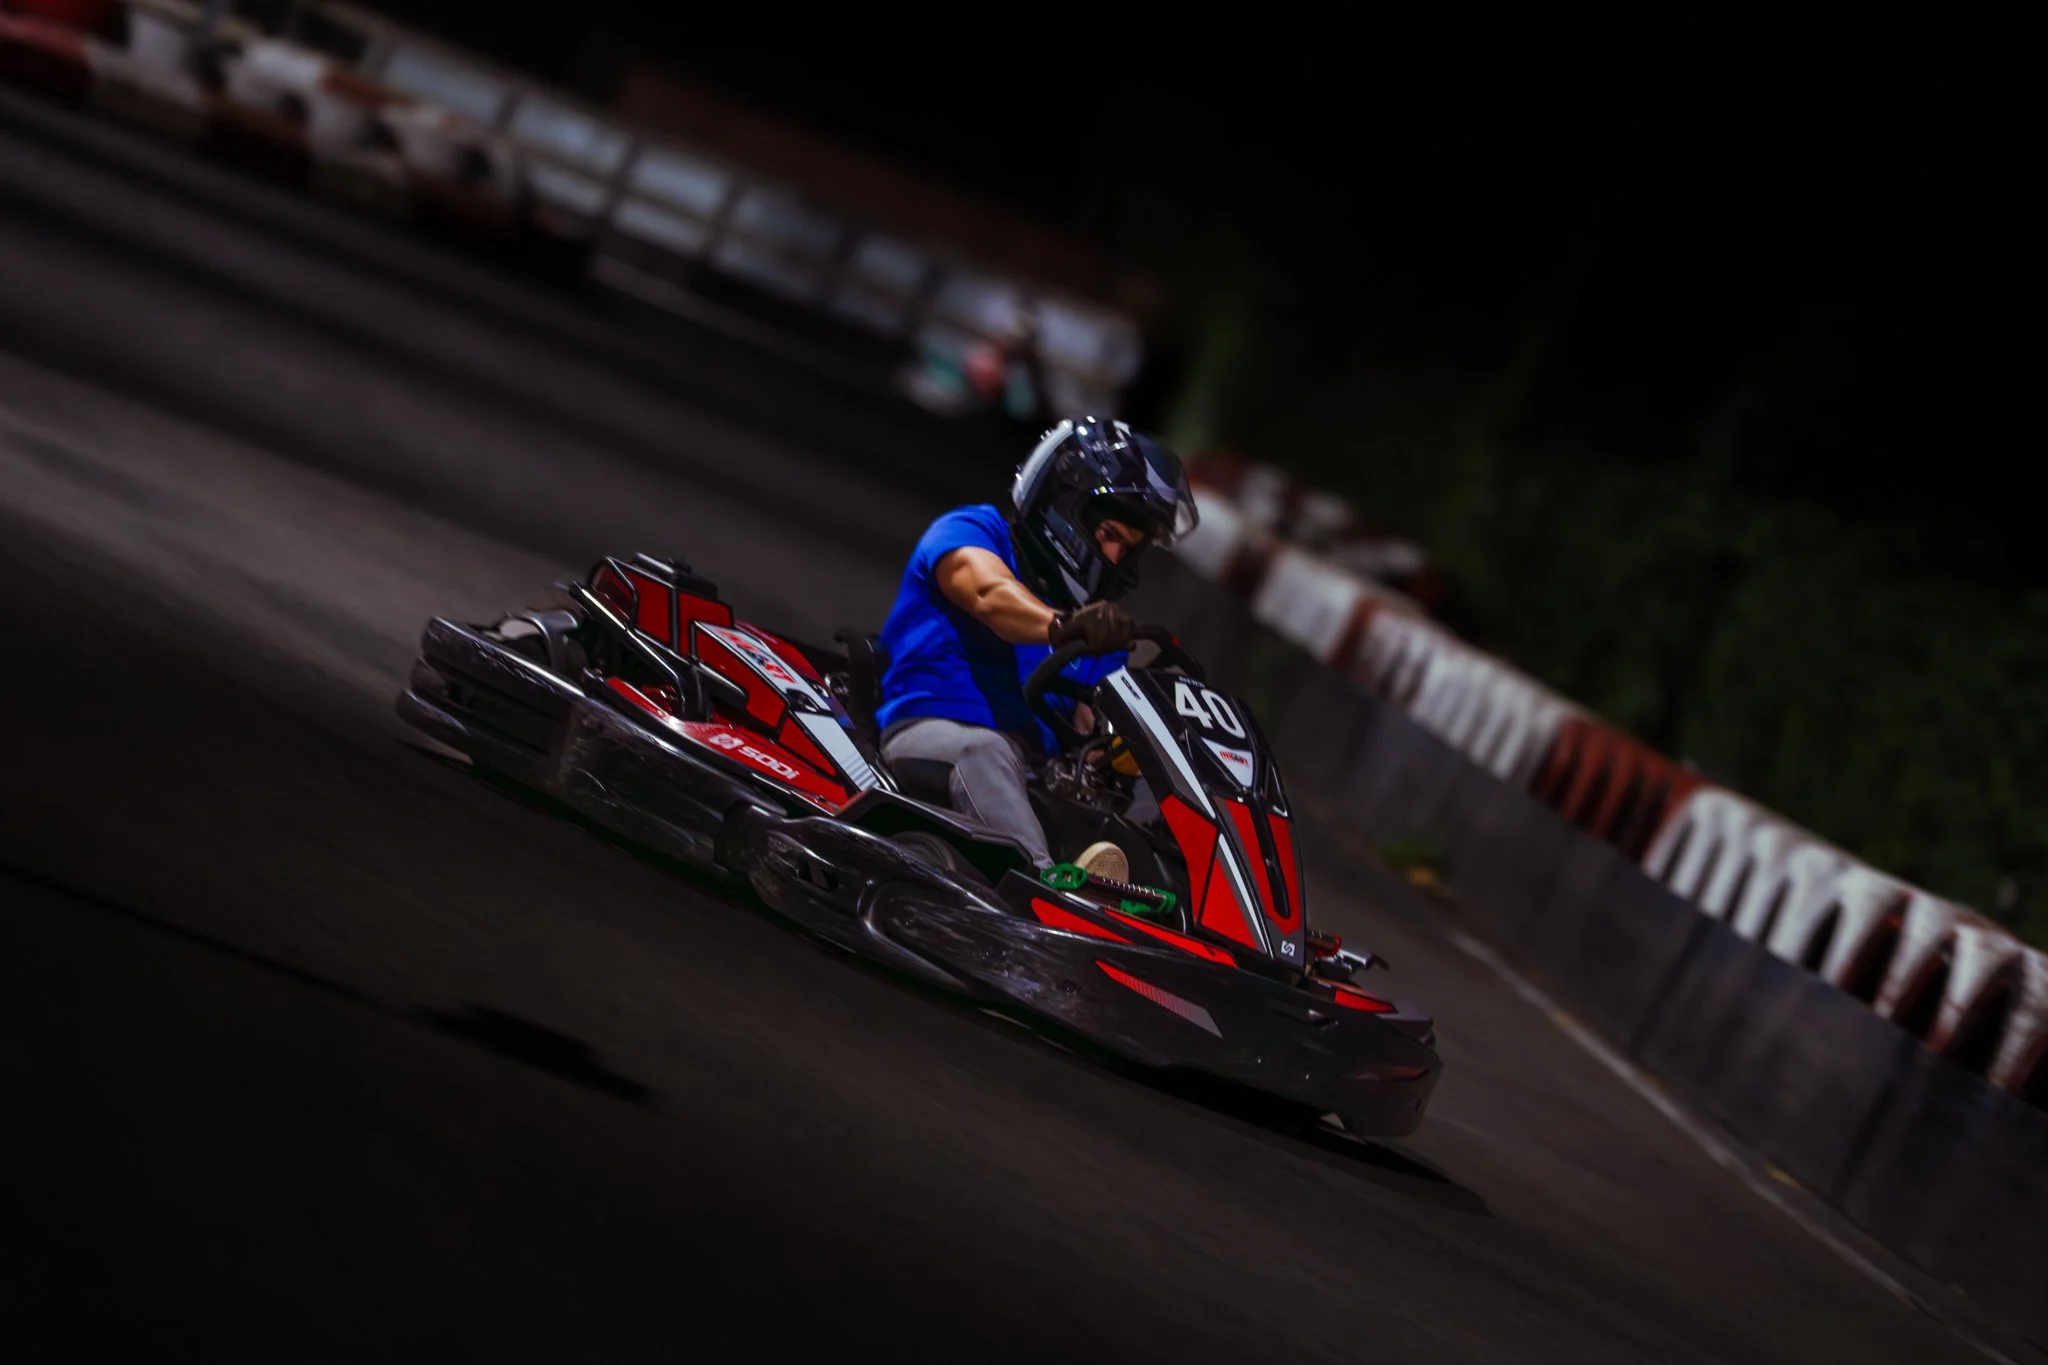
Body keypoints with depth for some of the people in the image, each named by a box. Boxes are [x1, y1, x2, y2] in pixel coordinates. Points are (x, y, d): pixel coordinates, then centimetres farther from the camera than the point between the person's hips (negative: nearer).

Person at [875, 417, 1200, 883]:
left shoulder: (1096, 622, 25)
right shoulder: (972, 531, 6)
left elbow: (1094, 724, 14)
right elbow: (989, 594, -19)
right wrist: (1060, 625, -40)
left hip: (1039, 774, 5)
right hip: (932, 732, -5)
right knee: (984, 752, -40)